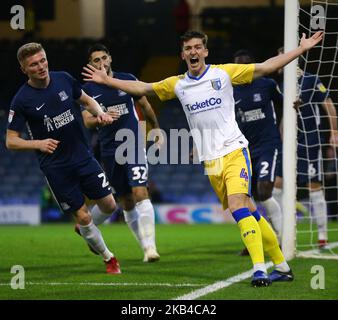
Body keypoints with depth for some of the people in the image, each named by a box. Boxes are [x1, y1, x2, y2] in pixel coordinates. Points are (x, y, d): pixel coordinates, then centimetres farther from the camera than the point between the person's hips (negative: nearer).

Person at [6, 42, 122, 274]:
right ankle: (108, 258, 22)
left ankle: (86, 229, 35)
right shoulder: (22, 100, -13)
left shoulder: (64, 79, -3)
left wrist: (100, 113, -7)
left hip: (84, 157, 4)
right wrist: (38, 143, -26)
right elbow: (11, 141, -9)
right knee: (82, 216, -1)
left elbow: (87, 101, 15)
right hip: (56, 167, -4)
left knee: (109, 206, 3)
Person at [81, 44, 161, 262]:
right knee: (126, 202, 6)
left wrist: (157, 129, 23)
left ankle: (150, 247, -24)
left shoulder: (128, 80, 1)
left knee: (140, 193, -17)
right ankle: (145, 245, 17)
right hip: (109, 151, 2)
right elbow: (87, 121, -7)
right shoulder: (88, 90, 2)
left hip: (133, 143, -2)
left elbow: (145, 106, 15)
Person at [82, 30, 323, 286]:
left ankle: (260, 269, -27)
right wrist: (106, 80, 20)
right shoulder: (177, 85, 11)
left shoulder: (223, 73, 0)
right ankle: (282, 267, 13)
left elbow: (266, 67, 1)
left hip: (234, 151, -4)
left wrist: (301, 49, -3)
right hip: (210, 160, 4)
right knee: (248, 212, 4)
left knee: (237, 204, -23)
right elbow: (142, 88, 21)